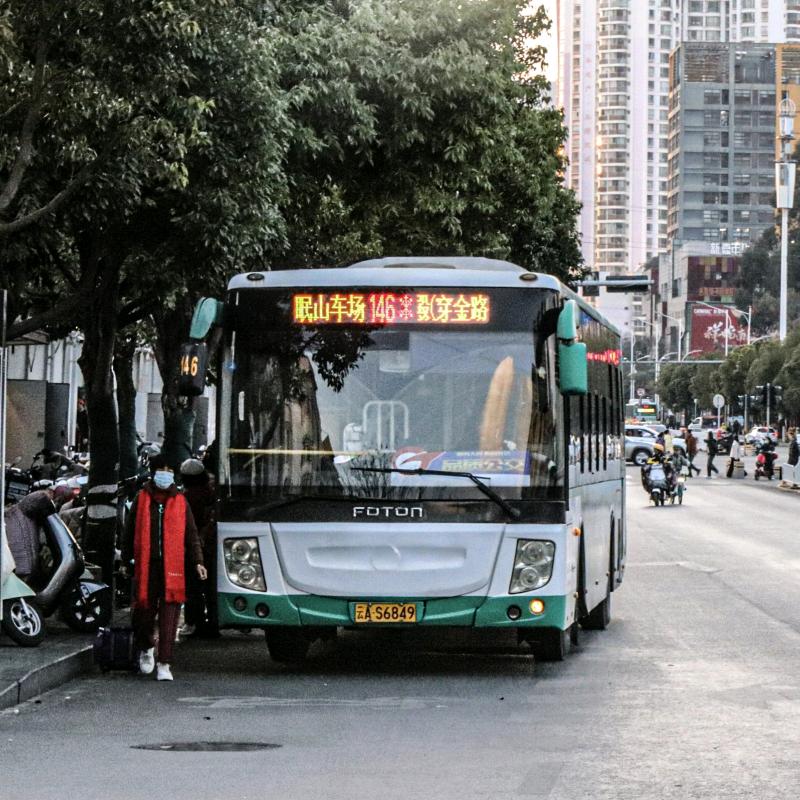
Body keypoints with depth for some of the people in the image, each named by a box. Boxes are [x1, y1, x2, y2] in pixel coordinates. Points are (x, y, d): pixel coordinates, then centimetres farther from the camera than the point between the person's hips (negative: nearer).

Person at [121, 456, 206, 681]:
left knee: (169, 616, -5)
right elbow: (129, 532, 12)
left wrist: (197, 561, 1)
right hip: (146, 566, 0)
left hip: (172, 568, 0)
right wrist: (125, 561, 9)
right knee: (144, 610, 2)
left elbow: (192, 534, 11)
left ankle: (164, 663, -1)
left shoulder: (180, 502, 8)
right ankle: (146, 648, 32)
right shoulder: (142, 499, 7)